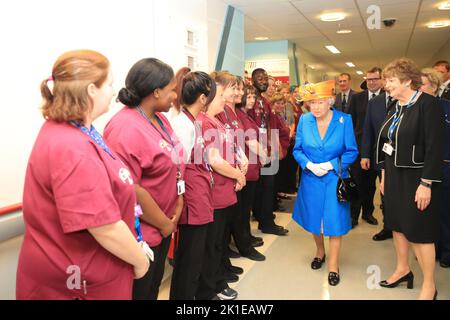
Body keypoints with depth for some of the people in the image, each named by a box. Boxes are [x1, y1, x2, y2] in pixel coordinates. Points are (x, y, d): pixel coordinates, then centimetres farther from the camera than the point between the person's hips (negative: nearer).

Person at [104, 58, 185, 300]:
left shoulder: (160, 119, 6)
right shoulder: (126, 128, -23)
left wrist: (178, 204, 1)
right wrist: (165, 224, -14)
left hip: (162, 228, 9)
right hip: (140, 235, -8)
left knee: (153, 289, 24)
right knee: (140, 292, 11)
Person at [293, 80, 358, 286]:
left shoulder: (344, 120, -10)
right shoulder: (304, 120, -4)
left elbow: (351, 152, -7)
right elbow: (298, 150, 1)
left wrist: (330, 165, -19)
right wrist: (309, 165, -16)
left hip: (335, 178, -2)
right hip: (311, 178, 3)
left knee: (334, 220, 0)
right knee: (314, 217, 14)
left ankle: (333, 265, 17)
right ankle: (320, 252, 41)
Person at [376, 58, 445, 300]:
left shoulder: (428, 104, -15)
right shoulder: (396, 108, 8)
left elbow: (435, 147, -19)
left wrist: (426, 184, -21)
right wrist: (384, 175, 14)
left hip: (416, 178, -7)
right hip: (394, 175, 8)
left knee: (419, 231, 2)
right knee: (397, 224, 17)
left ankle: (429, 286, 19)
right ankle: (403, 269, 36)